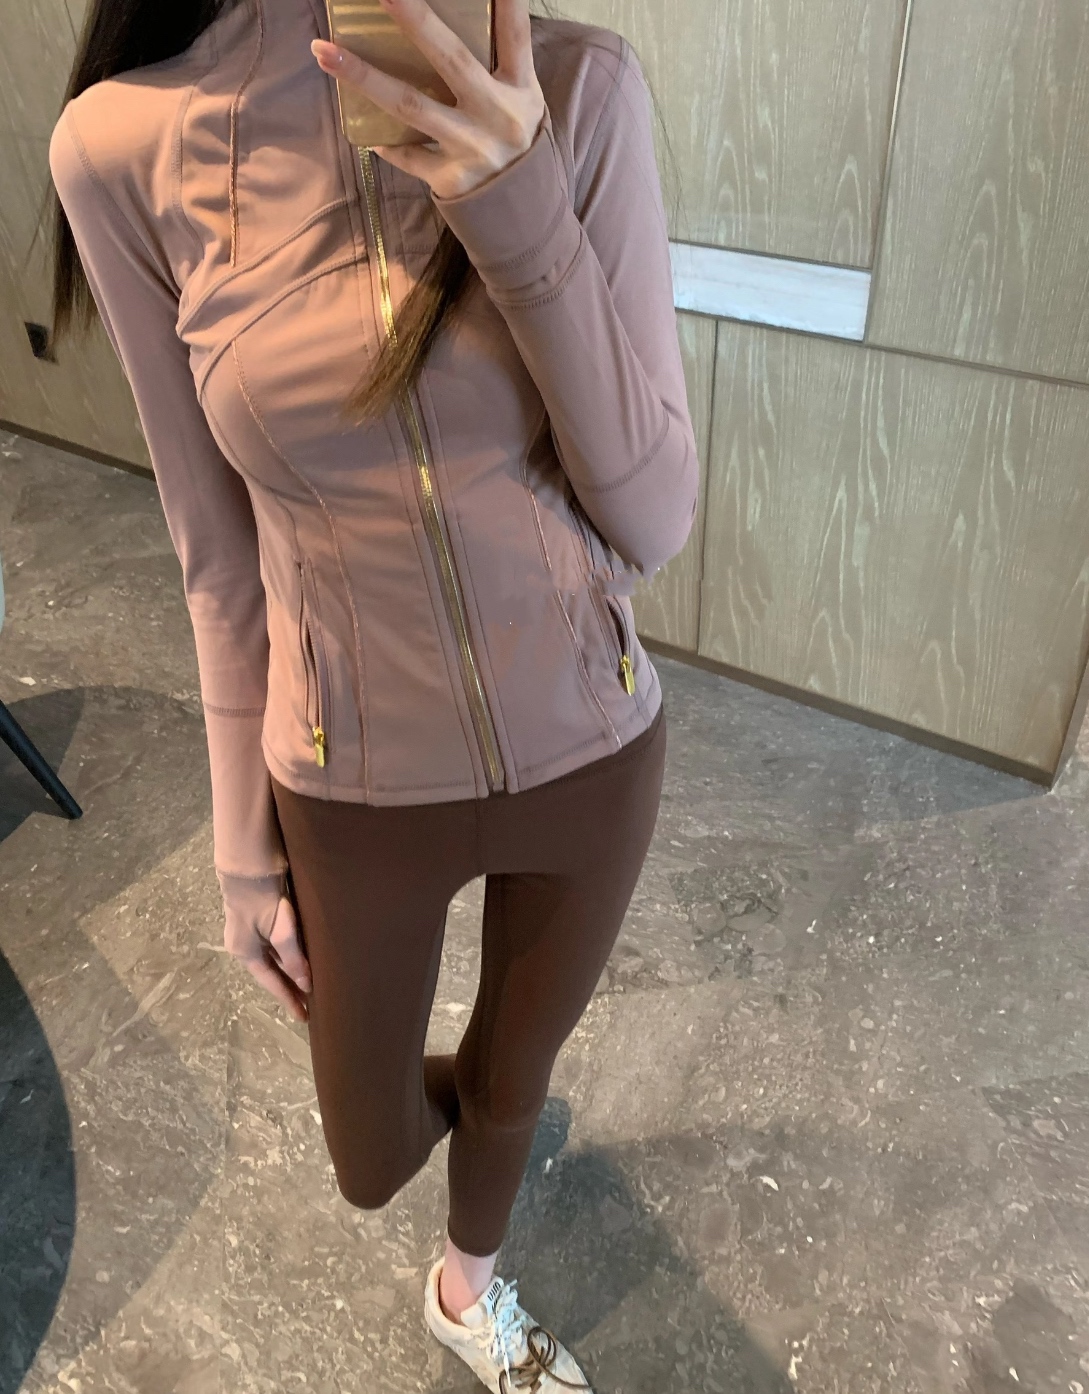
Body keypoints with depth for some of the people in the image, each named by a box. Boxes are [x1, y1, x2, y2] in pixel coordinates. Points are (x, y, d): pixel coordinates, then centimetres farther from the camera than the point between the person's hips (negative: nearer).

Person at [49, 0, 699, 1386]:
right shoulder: (122, 142, -12)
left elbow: (653, 517, -15)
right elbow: (221, 557, -5)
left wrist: (524, 217, -29)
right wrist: (245, 847, 3)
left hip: (588, 753, 1)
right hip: (359, 791, 0)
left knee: (516, 1078, 27)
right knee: (369, 1166, 22)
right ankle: (452, 1084, 62)